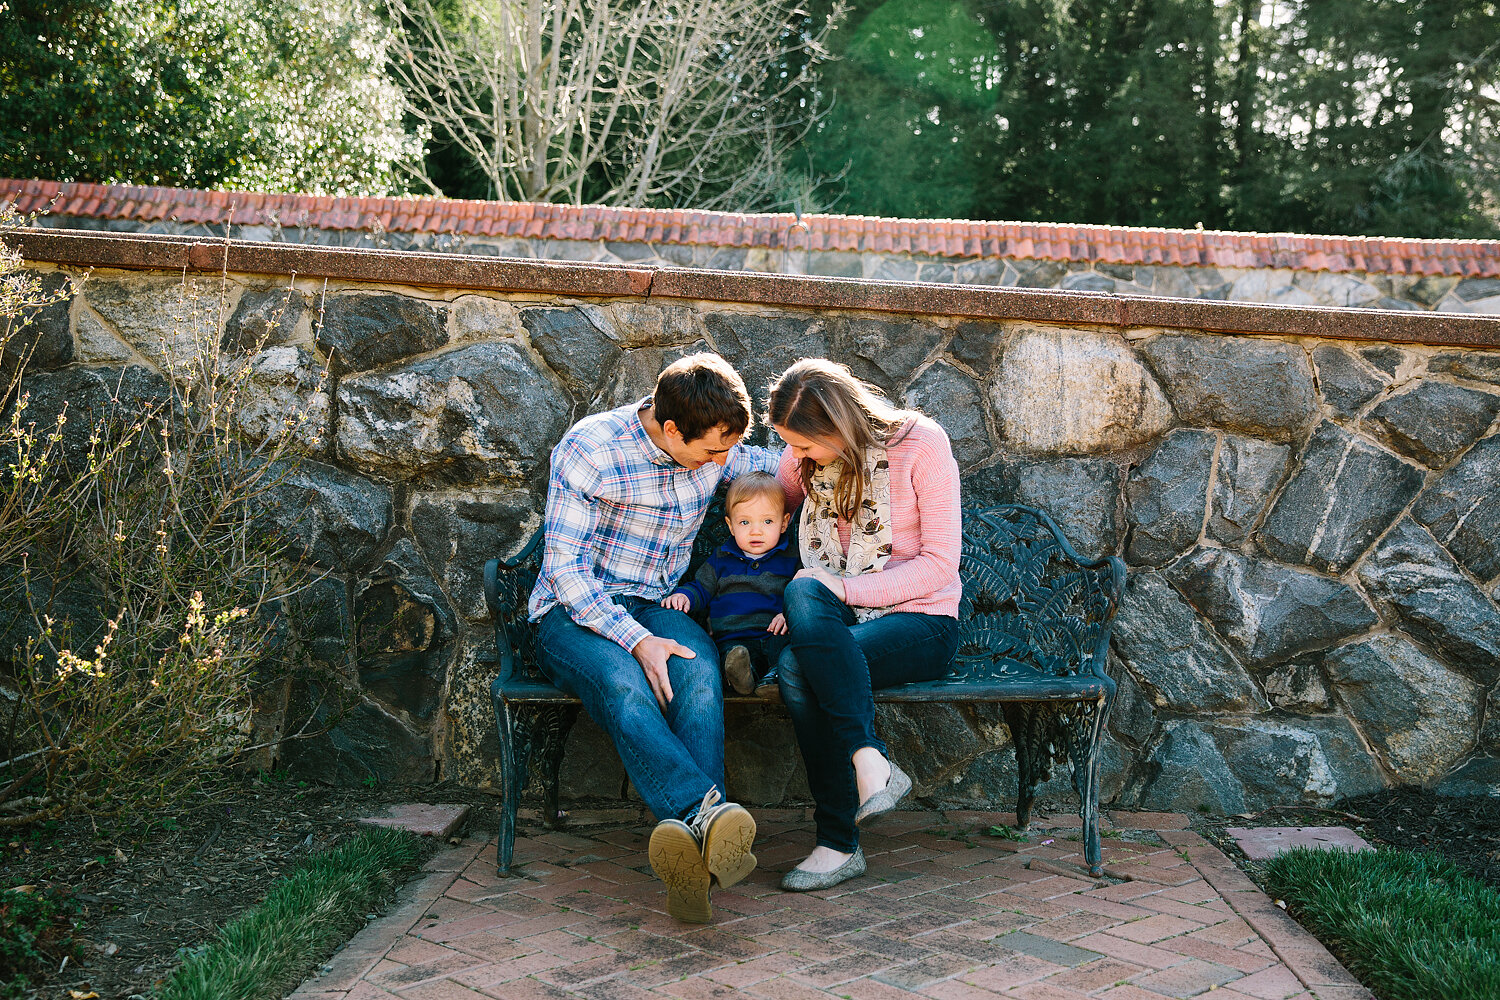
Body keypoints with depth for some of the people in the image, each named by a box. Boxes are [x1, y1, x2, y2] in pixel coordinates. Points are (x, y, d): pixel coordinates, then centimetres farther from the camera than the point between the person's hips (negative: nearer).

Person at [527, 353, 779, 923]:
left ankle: (693, 859, -50)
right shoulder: (590, 447, -14)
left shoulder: (719, 453, 3)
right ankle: (705, 811, -59)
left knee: (699, 671, -34)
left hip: (657, 608, 3)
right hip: (574, 613, -3)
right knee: (624, 684, -39)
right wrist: (636, 640, -27)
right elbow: (565, 566, -15)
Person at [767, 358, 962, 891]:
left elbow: (938, 565, -11)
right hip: (838, 624, 5)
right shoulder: (805, 457, 6)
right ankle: (870, 761, -35)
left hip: (919, 618, -5)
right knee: (803, 592, -33)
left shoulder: (921, 444, -9)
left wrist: (842, 590, -20)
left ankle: (839, 843, -24)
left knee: (797, 668, -32)